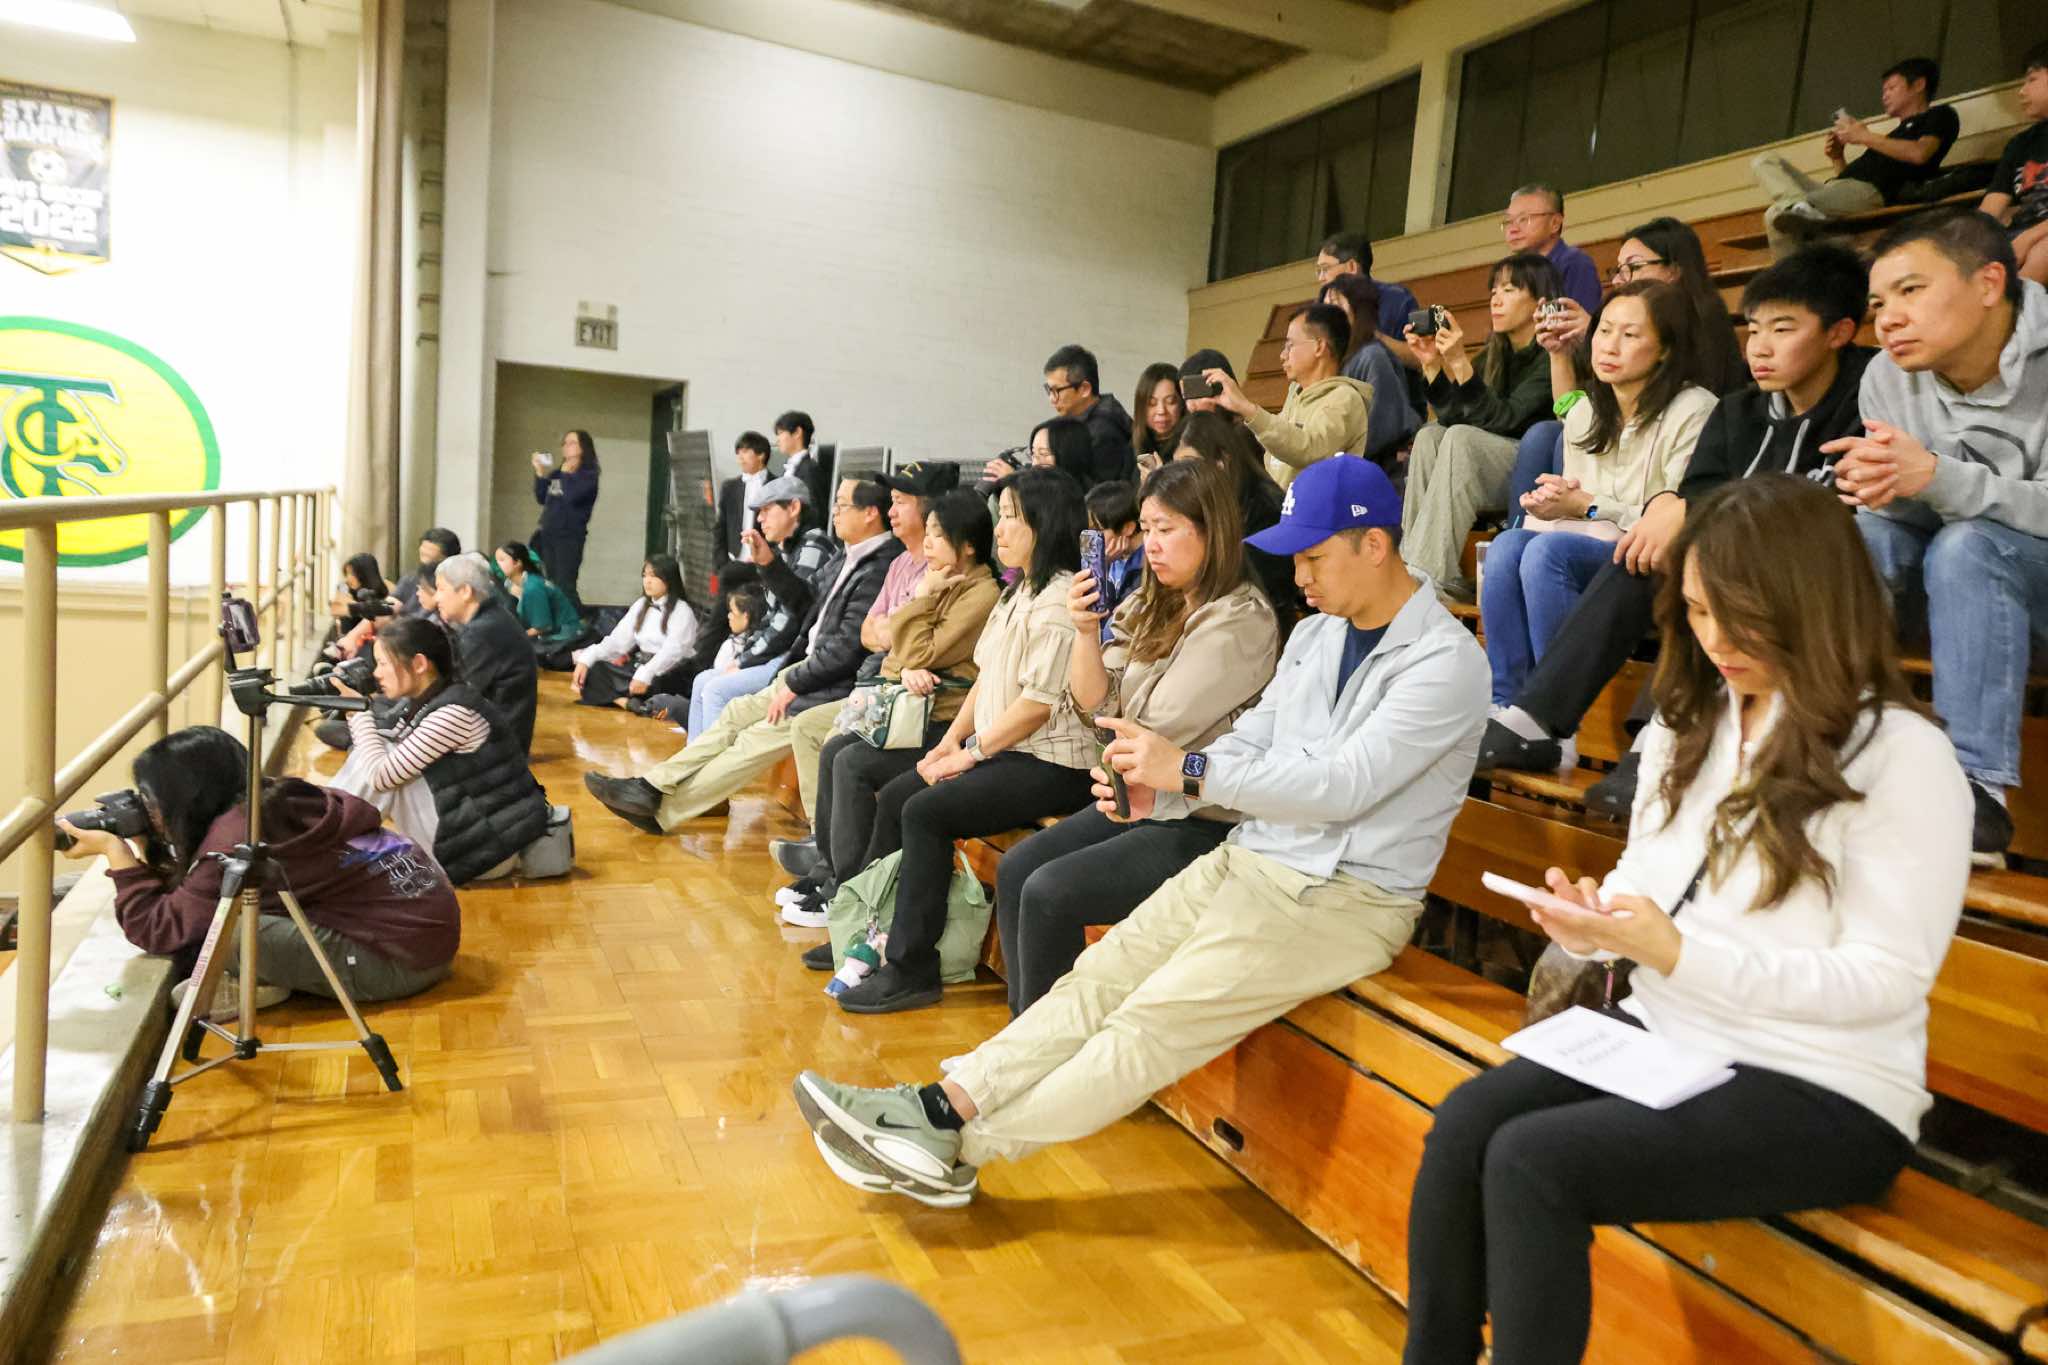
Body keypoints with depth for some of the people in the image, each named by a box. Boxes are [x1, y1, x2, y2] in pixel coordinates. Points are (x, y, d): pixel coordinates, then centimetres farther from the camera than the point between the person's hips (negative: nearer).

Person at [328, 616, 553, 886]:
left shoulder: (453, 711, -21)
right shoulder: (430, 702, 8)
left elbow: (381, 776, -19)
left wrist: (360, 713, -7)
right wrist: (358, 715, 2)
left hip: (491, 849, -9)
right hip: (487, 826, 9)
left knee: (385, 766, -10)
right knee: (380, 756, 11)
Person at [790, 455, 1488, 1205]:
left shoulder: (1446, 659, -13)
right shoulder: (1315, 635, 13)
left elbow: (1345, 784, -22)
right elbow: (1249, 743, 11)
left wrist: (1189, 770, -23)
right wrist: (1159, 793, -8)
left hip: (1347, 896, -7)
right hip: (1251, 857, 7)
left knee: (1156, 1017, -16)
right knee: (1100, 975, -7)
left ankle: (962, 1151, -12)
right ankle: (937, 1107, -10)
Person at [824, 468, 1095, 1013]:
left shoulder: (1059, 600, -15)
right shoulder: (1017, 594, 18)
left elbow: (1040, 703, -20)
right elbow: (986, 676, 19)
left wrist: (972, 753, -14)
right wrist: (952, 739, 7)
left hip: (1050, 764, -10)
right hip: (1000, 751, 10)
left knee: (925, 811, -22)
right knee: (895, 796, 5)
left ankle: (911, 970, -12)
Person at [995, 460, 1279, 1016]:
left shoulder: (1242, 620, -15)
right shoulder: (1151, 607, 10)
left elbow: (1159, 729, -16)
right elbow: (1095, 702, 7)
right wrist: (1087, 631, -7)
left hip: (1203, 824, -8)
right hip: (1140, 801, 8)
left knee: (1049, 893, -19)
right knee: (1014, 870, -4)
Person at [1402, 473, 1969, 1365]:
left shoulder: (1902, 756, -12)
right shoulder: (1689, 726, 9)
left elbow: (1885, 981, -16)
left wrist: (1676, 952, -24)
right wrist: (1591, 924, -9)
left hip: (1817, 1091, -6)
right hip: (1663, 1036, 6)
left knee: (1532, 1160, -26)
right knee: (1463, 1124, -19)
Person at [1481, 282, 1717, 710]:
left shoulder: (1694, 412, -8)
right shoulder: (1583, 414, 14)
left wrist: (1590, 507, -12)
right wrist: (1554, 502, -7)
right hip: (1586, 548, 6)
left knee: (1548, 550, -32)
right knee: (1508, 544, -25)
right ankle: (1504, 704, -25)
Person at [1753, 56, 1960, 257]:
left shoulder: (1940, 115, 15)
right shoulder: (1898, 133, 38)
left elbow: (1919, 153, -7)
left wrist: (1865, 136, -1)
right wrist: (1838, 158, 13)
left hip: (1871, 191, -8)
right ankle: (1798, 205, -28)